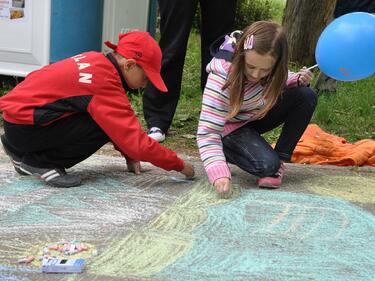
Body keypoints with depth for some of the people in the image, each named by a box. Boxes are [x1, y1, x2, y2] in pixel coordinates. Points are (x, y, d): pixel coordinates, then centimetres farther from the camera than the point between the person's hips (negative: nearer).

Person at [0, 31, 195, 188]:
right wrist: (179, 165, -12)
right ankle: (38, 162, -5)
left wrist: (130, 156, 7)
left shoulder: (98, 61, 3)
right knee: (105, 127, -18)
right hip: (22, 126, -9)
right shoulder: (105, 83, -24)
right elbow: (137, 143, -23)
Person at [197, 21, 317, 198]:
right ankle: (227, 150, 2)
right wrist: (219, 175, -48)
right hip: (231, 128, -5)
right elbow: (208, 131, -35)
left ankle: (281, 160, -7)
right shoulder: (222, 77, -34)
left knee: (306, 96, -16)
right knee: (266, 165, -29)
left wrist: (297, 80, -18)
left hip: (258, 115, 6)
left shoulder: (268, 64, -20)